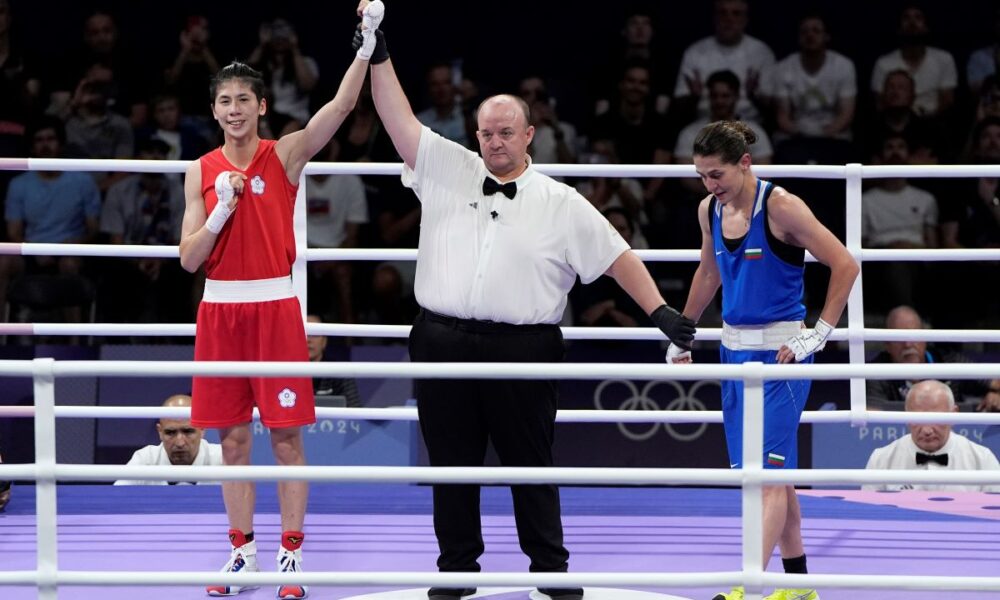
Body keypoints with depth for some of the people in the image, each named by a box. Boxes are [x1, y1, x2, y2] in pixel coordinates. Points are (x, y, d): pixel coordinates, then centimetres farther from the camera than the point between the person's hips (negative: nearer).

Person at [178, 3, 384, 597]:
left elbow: (342, 104, -16)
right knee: (234, 437, 7)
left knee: (286, 436, -1)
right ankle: (243, 550, 16)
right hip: (220, 308, 3)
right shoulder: (202, 171, 5)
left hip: (276, 305, -3)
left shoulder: (285, 155, -1)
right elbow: (189, 259, 3)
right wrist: (221, 210, -13)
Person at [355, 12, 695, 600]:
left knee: (531, 464, 6)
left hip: (522, 349, -2)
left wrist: (660, 311, -3)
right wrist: (377, 53, 1)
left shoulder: (562, 203, 5)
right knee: (451, 465, 8)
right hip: (443, 344, 2)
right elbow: (400, 119, 8)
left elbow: (617, 256, 5)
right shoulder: (446, 170, 9)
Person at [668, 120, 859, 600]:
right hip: (735, 348, 7)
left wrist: (819, 333, -13)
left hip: (780, 351, -7)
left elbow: (845, 265, -12)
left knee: (768, 471, -13)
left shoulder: (780, 207, -15)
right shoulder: (710, 210, 6)